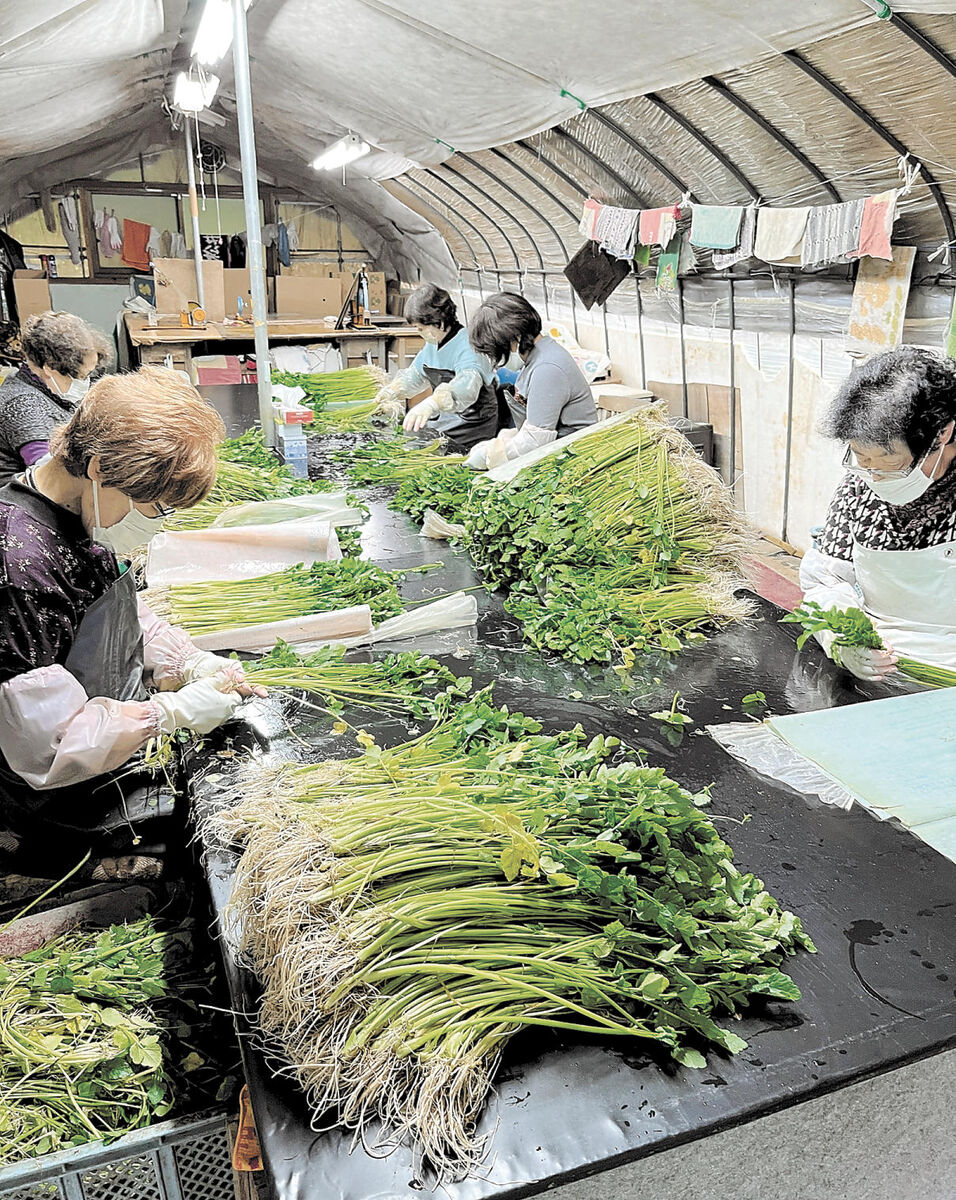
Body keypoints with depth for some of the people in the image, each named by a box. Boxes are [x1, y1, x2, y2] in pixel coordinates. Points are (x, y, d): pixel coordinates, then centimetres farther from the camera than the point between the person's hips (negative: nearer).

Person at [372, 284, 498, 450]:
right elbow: (415, 375, 26)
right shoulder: (433, 343, 7)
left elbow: (467, 386, -45)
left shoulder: (468, 345, -24)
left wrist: (431, 404, -62)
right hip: (443, 420, 9)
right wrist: (387, 393, 12)